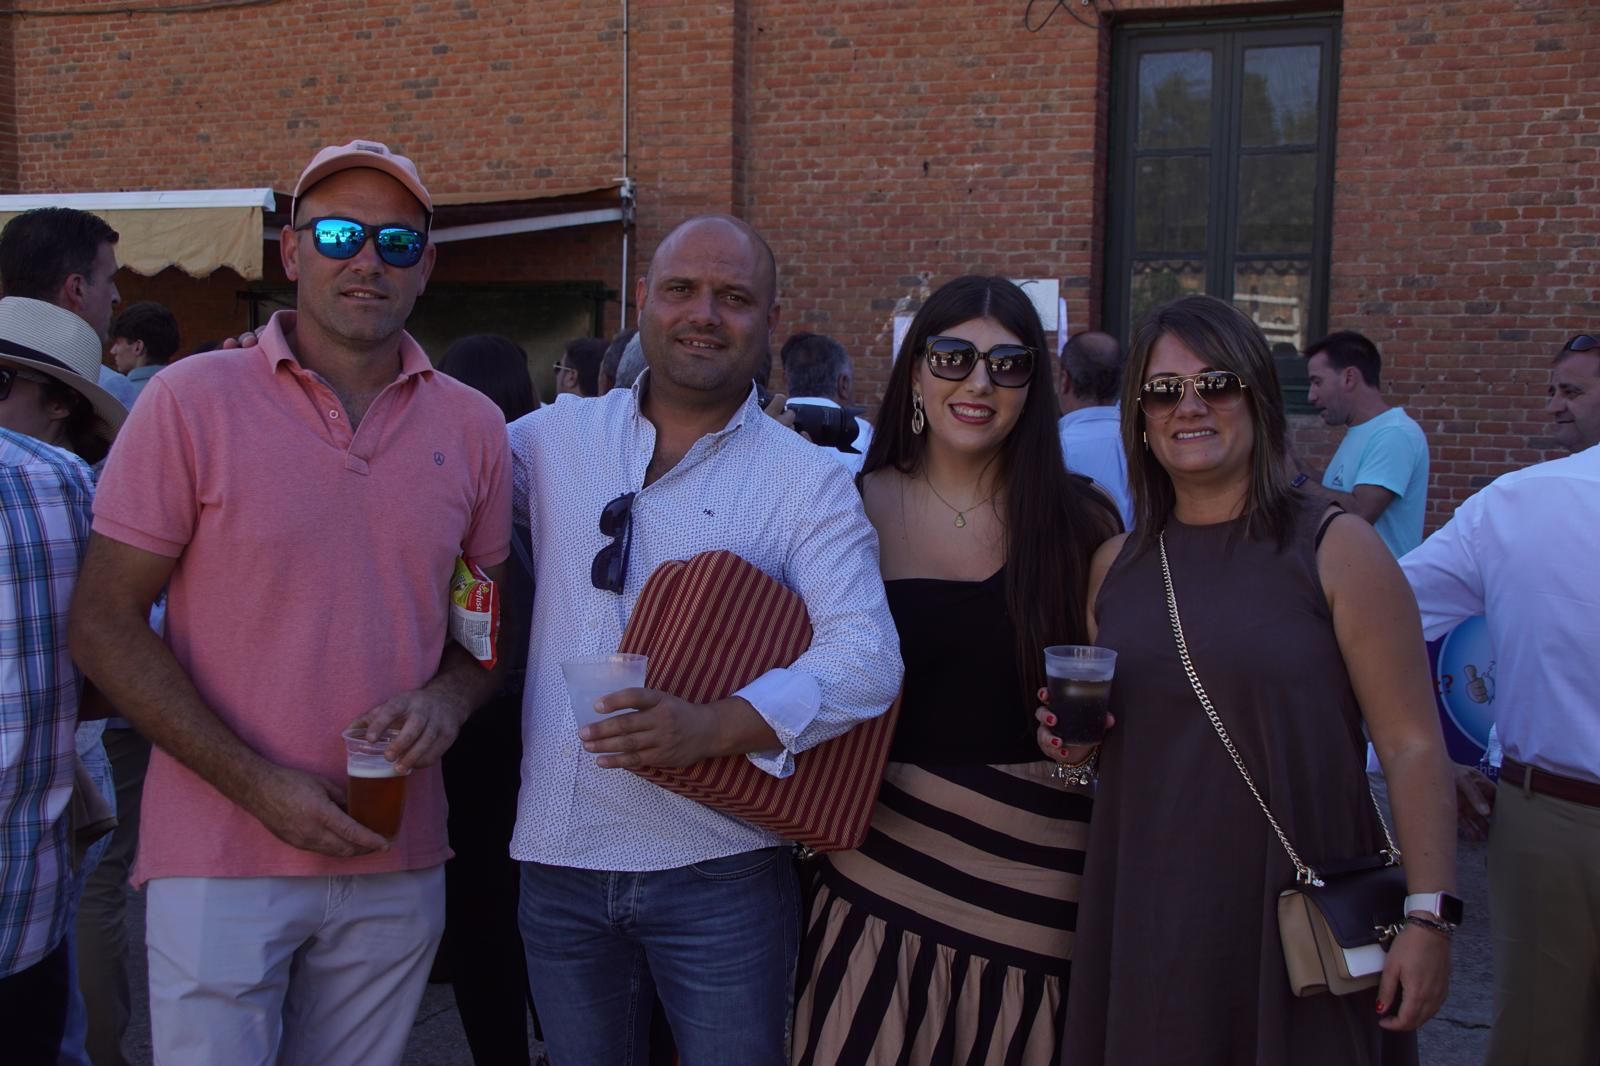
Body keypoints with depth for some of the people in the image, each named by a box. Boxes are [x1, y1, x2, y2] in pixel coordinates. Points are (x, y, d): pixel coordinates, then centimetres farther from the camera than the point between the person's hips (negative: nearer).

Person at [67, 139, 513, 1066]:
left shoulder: (474, 427, 4)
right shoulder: (192, 402, -6)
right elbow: (105, 625, -6)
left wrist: (448, 698, -10)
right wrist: (257, 784, -13)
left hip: (398, 861, 4)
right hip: (221, 858, -3)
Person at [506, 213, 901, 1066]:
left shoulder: (807, 482, -4)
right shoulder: (554, 439, 5)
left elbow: (866, 655, -14)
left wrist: (715, 725, -28)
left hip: (719, 867, -2)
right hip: (557, 857, 3)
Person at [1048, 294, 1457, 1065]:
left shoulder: (1335, 550, -7)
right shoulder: (1116, 565, 7)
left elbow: (1413, 746, -9)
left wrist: (1427, 915, -15)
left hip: (1294, 914, -4)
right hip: (1145, 916, 4)